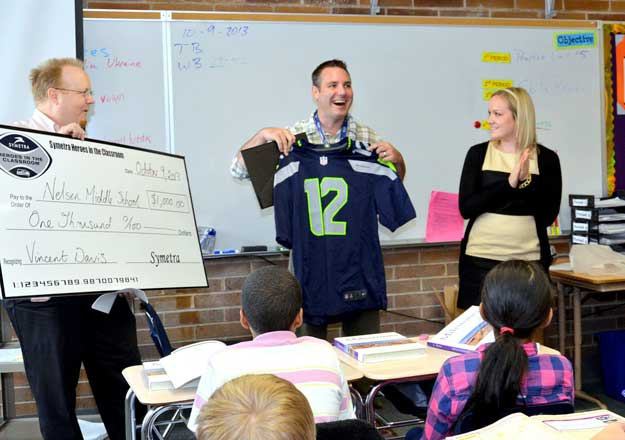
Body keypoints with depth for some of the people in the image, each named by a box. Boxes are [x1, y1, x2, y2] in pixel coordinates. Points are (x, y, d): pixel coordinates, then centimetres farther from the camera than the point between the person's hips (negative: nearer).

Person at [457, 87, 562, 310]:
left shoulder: (546, 158, 1)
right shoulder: (478, 153, 2)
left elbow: (547, 216, -3)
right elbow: (466, 208, -6)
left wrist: (526, 181, -17)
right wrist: (508, 183, -15)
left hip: (528, 260, 0)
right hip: (480, 258, 0)